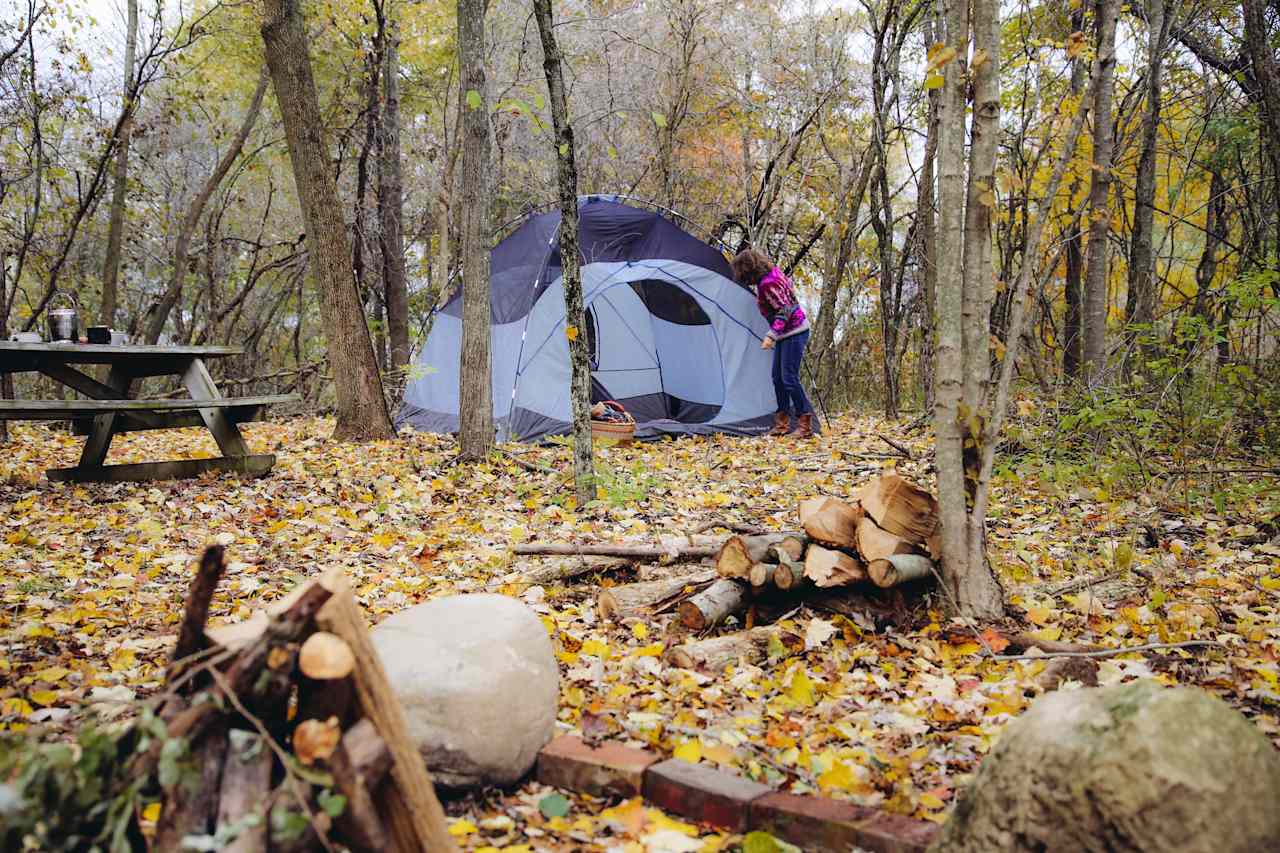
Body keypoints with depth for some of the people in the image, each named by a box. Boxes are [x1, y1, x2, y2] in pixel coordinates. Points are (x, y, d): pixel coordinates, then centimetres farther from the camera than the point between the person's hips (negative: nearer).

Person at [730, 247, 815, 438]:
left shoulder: (768, 284, -22)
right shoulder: (773, 273, 6)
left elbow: (785, 310, -26)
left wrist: (772, 335, -30)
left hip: (794, 332, -10)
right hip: (786, 334, 10)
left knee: (789, 378, -12)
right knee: (778, 378, 10)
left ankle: (805, 424, -6)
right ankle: (782, 422, 15)